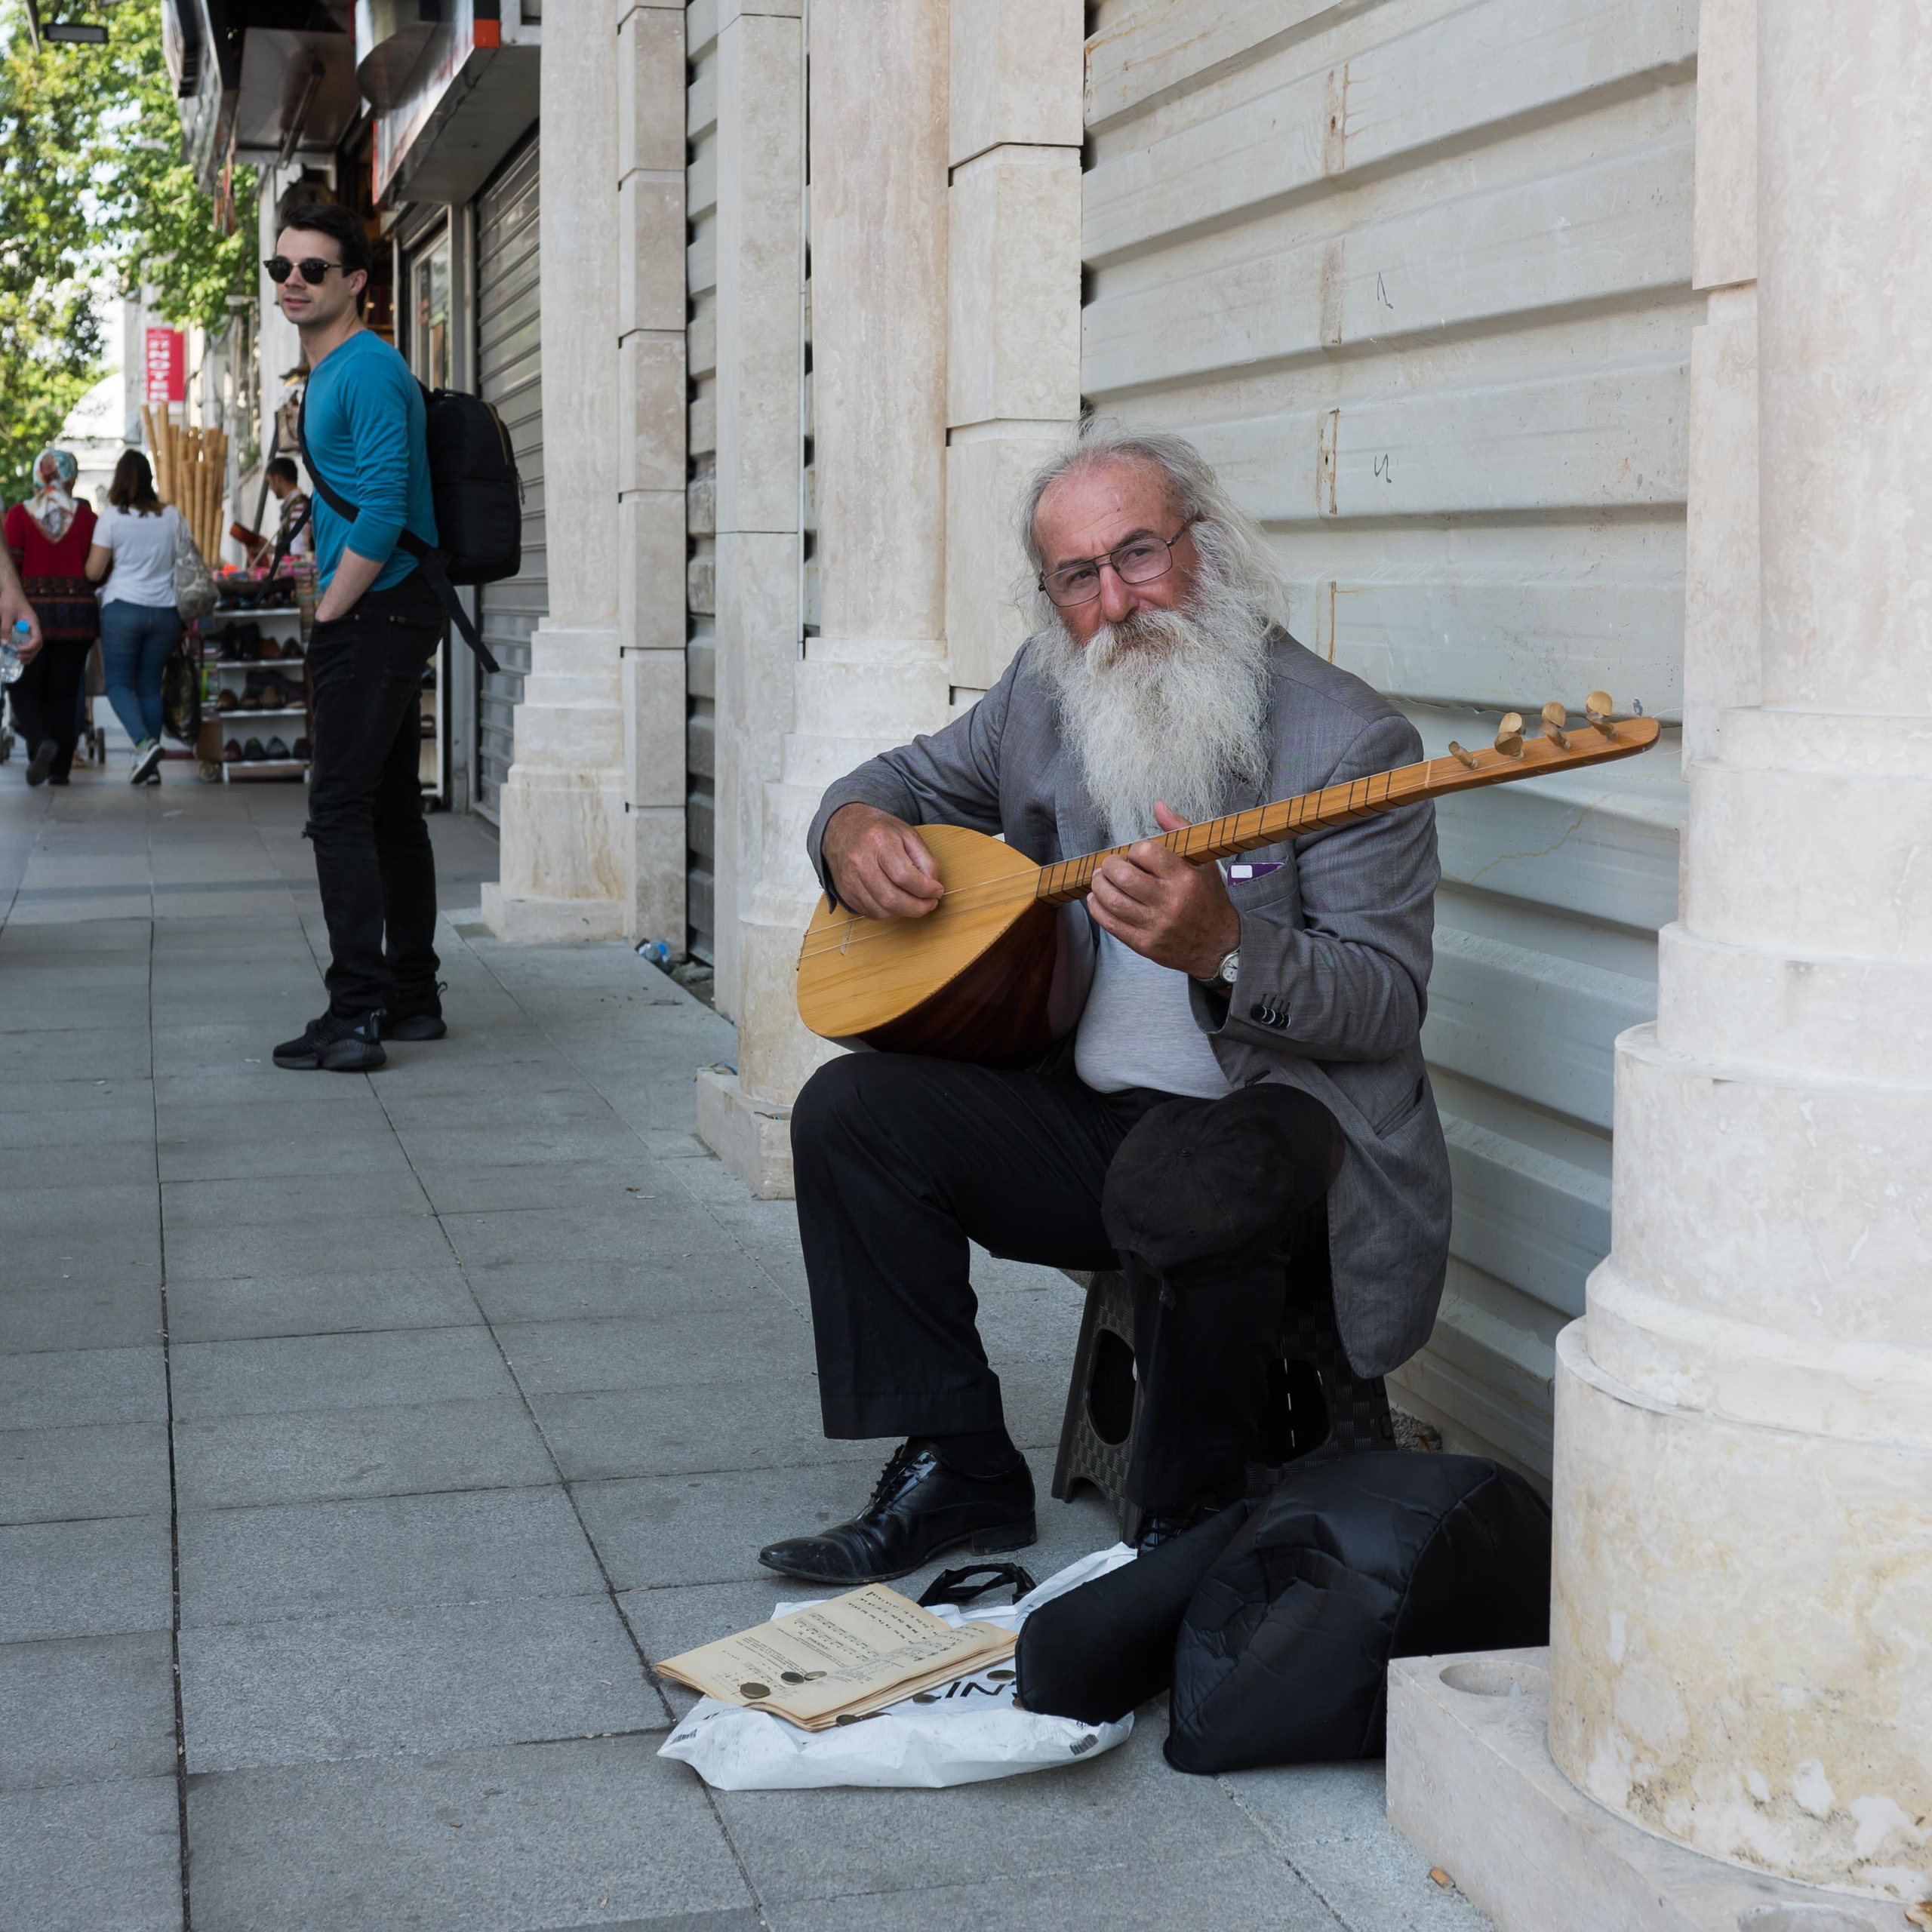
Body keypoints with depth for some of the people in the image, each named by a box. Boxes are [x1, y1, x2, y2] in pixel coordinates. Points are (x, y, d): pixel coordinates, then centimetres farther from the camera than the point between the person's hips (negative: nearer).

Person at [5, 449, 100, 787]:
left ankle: (41, 742, -19)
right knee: (65, 691, 10)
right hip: (78, 612, 2)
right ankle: (60, 768, 9)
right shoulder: (85, 516, -2)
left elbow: (9, 568, -7)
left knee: (25, 687, 9)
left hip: (32, 611, -1)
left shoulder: (19, 515, -5)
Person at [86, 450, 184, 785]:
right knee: (150, 686, 11)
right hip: (165, 611, 4)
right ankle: (150, 764, 8)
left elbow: (93, 572, -5)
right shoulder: (172, 516, 3)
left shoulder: (113, 517, -6)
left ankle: (144, 744, -20)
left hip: (122, 608, -4)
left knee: (118, 683, 3)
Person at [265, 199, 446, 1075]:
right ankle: (412, 997, 20)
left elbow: (382, 511, -21)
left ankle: (355, 1015, -12)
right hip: (379, 616, 10)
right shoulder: (328, 373, 18)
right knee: (391, 808, 13)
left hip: (377, 613, -10)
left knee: (340, 811, -11)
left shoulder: (368, 372, -14)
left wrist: (329, 616, -14)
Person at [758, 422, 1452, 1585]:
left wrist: (1223, 945, -35)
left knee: (1180, 1185, -38)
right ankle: (958, 1471, 0)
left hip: (1283, 1112, -6)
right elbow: (905, 778, 22)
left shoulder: (1349, 738, -13)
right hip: (1087, 1108, 7)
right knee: (851, 1111, -10)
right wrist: (855, 833, -3)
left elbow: (1387, 1002, -17)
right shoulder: (1044, 699, 6)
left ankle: (1192, 1515, -11)